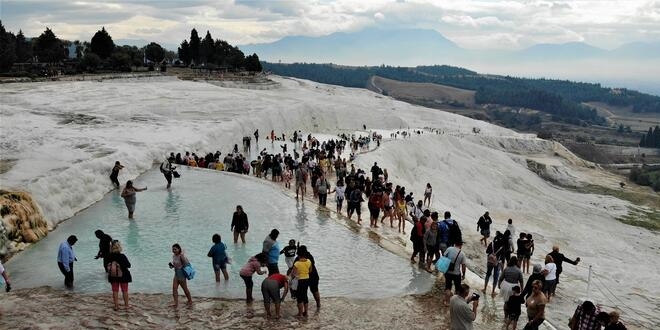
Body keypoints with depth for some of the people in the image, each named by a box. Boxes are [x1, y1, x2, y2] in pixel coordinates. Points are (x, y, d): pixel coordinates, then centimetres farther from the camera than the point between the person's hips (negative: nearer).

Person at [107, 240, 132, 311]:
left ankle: (116, 305, 14)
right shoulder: (122, 256, -18)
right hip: (123, 276, -2)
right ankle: (126, 305, 17)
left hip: (113, 276, 3)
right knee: (125, 290, 10)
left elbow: (108, 266, -1)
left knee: (115, 291, 12)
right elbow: (128, 265, -13)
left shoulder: (109, 257, -9)